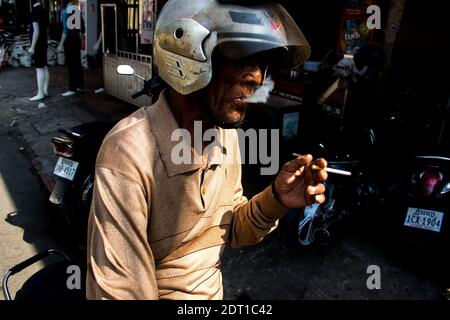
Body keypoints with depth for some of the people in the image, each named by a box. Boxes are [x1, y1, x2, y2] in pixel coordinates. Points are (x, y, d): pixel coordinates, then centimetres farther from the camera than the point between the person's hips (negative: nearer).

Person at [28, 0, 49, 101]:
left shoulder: (35, 10, -15)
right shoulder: (43, 10, 12)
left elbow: (36, 30, -18)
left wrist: (32, 47, -15)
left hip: (38, 44, -9)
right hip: (44, 43, 9)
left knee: (39, 68, -7)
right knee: (44, 67, 10)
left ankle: (40, 93, -5)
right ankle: (45, 90, 16)